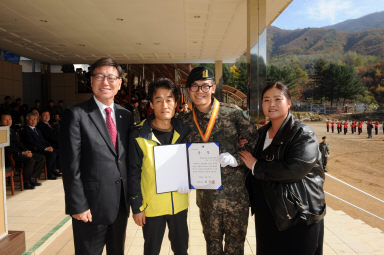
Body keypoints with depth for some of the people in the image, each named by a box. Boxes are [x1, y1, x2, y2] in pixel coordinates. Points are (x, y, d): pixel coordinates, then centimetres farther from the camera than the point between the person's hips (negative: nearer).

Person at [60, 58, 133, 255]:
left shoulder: (125, 115, 6)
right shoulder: (76, 115, -11)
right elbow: (71, 165, -13)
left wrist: (131, 195, 8)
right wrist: (77, 206, -14)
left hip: (121, 203, 5)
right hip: (91, 205, -5)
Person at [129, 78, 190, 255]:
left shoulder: (184, 131, -3)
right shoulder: (139, 136, -13)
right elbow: (134, 173, -8)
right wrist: (137, 207, -7)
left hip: (179, 204, 3)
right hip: (152, 207, -2)